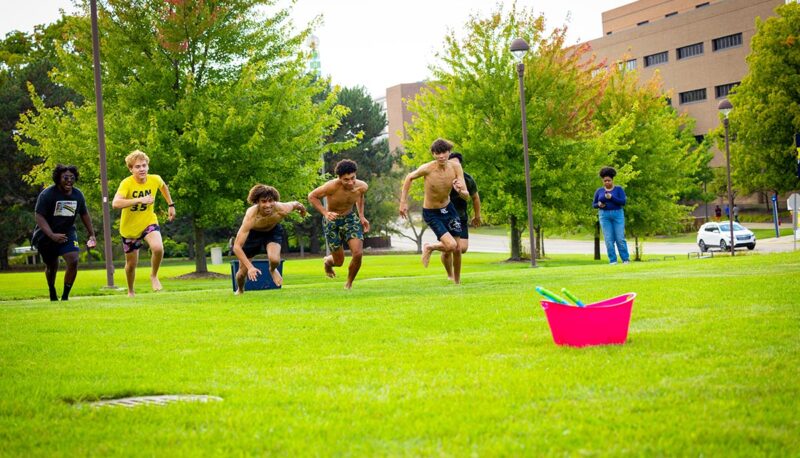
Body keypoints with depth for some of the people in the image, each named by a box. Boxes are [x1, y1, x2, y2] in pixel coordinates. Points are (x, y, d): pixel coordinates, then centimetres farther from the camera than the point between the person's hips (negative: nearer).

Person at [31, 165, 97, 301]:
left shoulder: (78, 195, -3)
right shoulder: (47, 194, -19)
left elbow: (84, 214, 13)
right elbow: (39, 216, -22)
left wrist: (91, 234, 12)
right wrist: (52, 236, -33)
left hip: (68, 233, 3)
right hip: (47, 235, -3)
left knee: (73, 261, -18)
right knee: (51, 266, 12)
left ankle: (65, 297, -7)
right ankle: (52, 294, 41)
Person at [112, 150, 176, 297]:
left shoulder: (155, 180, -14)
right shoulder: (127, 183, -26)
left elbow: (163, 186, 13)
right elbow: (115, 203, -43)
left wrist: (171, 205, 13)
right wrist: (140, 199, -48)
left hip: (149, 222, 1)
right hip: (129, 228, -1)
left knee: (158, 248, -29)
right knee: (131, 263, 11)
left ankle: (154, 276, 0)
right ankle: (130, 292, 40)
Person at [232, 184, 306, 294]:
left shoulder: (282, 210, -35)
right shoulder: (251, 216, -42)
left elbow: (296, 204, -8)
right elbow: (236, 247, -42)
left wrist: (301, 208, 16)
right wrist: (250, 267, -49)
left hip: (273, 231, 1)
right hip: (252, 233, -1)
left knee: (274, 260, -26)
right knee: (243, 272, 4)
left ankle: (273, 270, 15)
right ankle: (240, 290, 43)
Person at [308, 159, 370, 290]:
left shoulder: (362, 187, -16)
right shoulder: (332, 186, -31)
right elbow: (312, 196, -16)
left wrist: (361, 216, 4)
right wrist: (325, 213, -28)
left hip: (350, 219, 3)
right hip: (332, 222, -3)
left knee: (358, 253, -17)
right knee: (339, 261, 5)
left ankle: (349, 284, 10)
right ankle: (327, 261, 46)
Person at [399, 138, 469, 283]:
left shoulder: (455, 167, -17)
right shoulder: (427, 168, -26)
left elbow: (467, 196, -17)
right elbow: (409, 178, -4)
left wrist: (460, 191, -40)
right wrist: (403, 202, -5)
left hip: (448, 208, 4)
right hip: (431, 213, -4)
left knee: (457, 250, 9)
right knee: (450, 246, -20)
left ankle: (457, 282, 33)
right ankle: (429, 247, 13)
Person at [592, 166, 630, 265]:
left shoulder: (619, 189, 0)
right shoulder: (599, 191, 7)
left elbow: (623, 202, -11)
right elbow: (594, 205, 10)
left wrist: (611, 197, -23)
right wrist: (599, 204, -13)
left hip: (617, 215, -2)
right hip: (605, 216, 2)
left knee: (620, 238, -6)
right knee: (609, 239, -4)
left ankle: (626, 259, 1)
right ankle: (612, 260, -1)